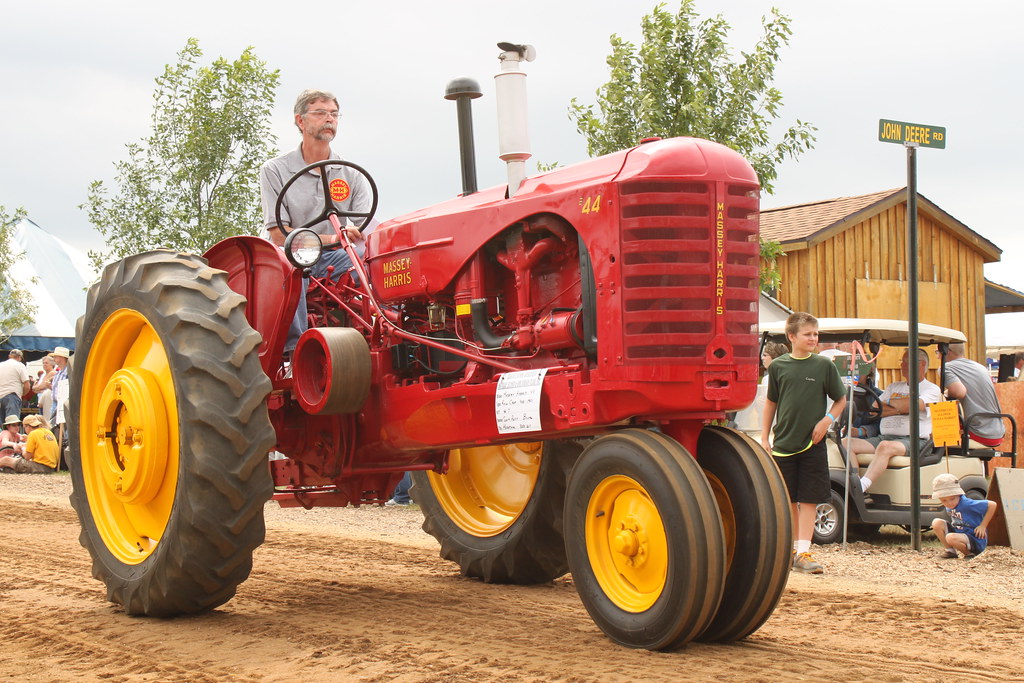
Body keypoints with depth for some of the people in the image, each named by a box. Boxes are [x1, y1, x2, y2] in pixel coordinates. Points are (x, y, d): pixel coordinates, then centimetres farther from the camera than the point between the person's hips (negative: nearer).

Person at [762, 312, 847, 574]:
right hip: (783, 443, 1)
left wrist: (827, 420, -8)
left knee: (809, 501, -3)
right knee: (789, 501, 8)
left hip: (812, 444, -1)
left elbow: (841, 400, 9)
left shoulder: (824, 365, 1)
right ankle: (792, 549, 21)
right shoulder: (778, 366, 3)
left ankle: (803, 553, -3)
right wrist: (764, 438, 8)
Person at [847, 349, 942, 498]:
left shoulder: (932, 389, 7)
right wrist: (899, 409, -3)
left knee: (885, 446, -39)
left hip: (914, 441, -7)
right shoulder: (894, 387, 26)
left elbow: (912, 405, -13)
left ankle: (862, 486, -52)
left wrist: (889, 402, 6)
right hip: (883, 437, 7)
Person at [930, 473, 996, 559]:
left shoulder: (966, 504, -23)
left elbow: (992, 505, -23)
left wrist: (983, 526, -18)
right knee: (936, 523, -6)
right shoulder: (948, 507, 1)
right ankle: (949, 551, 4)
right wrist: (953, 524, 4)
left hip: (976, 542, -8)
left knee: (951, 538, -34)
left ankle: (969, 553, -6)